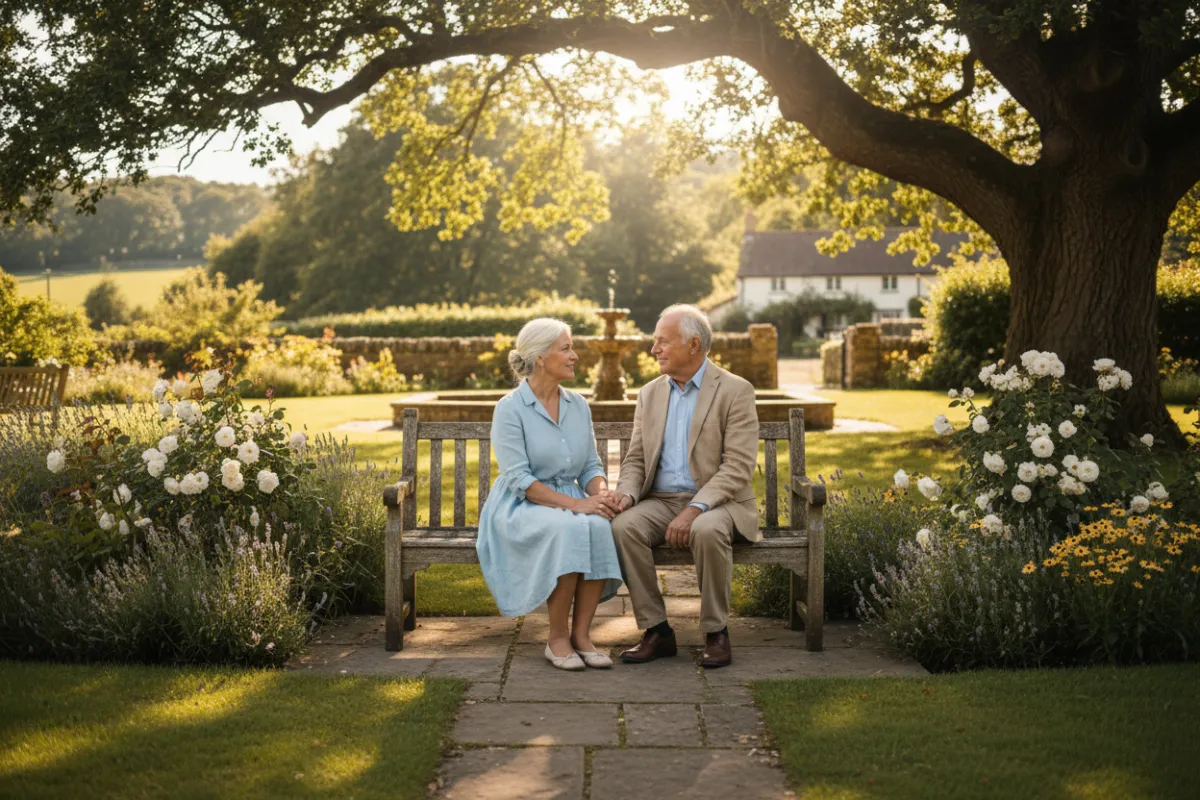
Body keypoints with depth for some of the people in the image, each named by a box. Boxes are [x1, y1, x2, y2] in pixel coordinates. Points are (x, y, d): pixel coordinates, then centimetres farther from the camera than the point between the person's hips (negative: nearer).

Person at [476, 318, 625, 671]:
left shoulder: (578, 406, 11)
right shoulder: (510, 408, -8)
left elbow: (590, 466, 12)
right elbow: (518, 479, -16)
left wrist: (601, 493, -12)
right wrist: (575, 504, -25)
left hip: (571, 504, 5)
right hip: (521, 508, -5)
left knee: (599, 526, -31)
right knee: (568, 529, -37)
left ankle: (581, 634, -22)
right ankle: (557, 638, -22)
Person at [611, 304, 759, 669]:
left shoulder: (735, 391, -5)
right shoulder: (650, 394, 13)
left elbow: (738, 466, -13)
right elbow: (635, 460, 12)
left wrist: (695, 509, -25)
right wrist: (626, 494, -11)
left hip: (717, 502, -4)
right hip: (661, 501, 4)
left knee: (707, 531, -38)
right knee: (623, 526, -27)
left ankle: (716, 632, -18)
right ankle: (656, 631, -17)